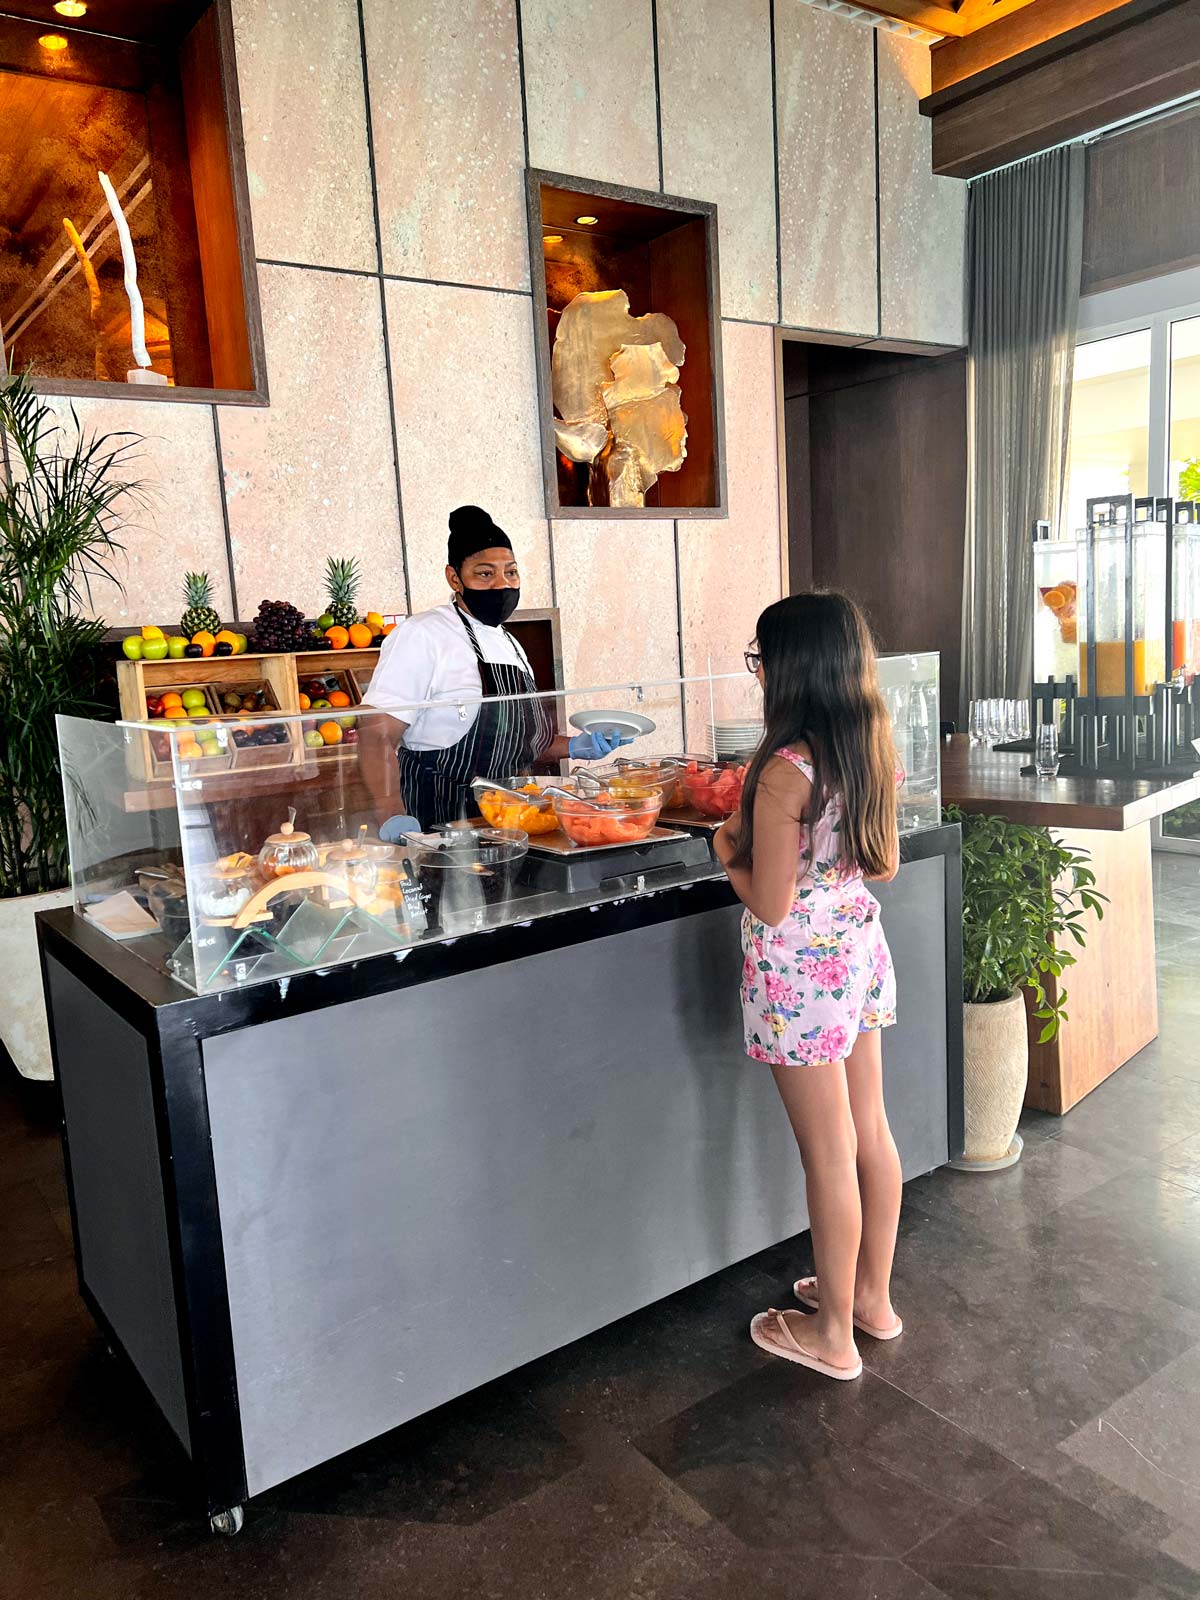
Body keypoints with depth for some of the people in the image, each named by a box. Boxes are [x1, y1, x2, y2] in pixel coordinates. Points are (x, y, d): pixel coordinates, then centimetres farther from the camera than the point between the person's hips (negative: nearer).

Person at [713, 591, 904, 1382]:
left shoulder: (785, 772, -24)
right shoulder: (872, 750, 1)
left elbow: (770, 905, -20)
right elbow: (885, 864, 10)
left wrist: (730, 851, -3)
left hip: (802, 969, -8)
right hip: (860, 950, 8)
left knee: (828, 1154, 5)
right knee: (871, 1132, 19)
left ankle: (833, 1334, 24)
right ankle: (873, 1295, 38)